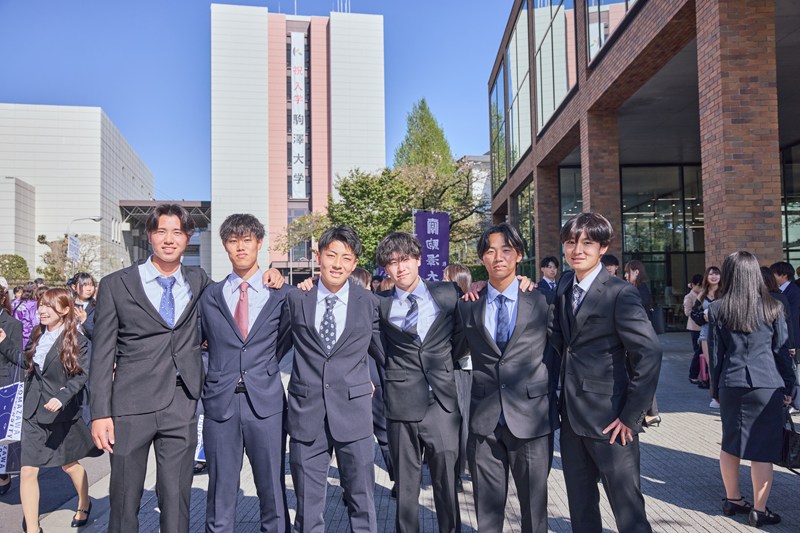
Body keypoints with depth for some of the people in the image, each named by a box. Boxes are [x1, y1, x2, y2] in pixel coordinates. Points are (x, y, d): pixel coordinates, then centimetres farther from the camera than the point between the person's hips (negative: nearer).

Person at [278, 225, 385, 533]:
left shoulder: (368, 303, 2)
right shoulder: (296, 300, 3)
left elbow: (383, 353, 10)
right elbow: (278, 347, 14)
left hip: (353, 413, 0)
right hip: (306, 413, 1)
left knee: (362, 501, 11)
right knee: (308, 508, 12)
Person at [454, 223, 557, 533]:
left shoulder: (541, 302, 0)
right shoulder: (468, 306, 4)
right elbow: (455, 353, 12)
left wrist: (551, 393, 4)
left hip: (530, 417, -1)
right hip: (483, 420, 1)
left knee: (534, 505, 13)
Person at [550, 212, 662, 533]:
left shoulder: (620, 293, -13)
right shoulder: (565, 285, 8)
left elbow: (649, 353, -18)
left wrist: (631, 415, -17)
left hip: (609, 420, -6)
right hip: (572, 415, 7)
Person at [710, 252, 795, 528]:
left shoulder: (717, 309, 1)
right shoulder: (772, 308, -1)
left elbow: (715, 353, 4)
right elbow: (782, 349, 2)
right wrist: (788, 386, 12)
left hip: (731, 385, 2)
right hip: (767, 386, -2)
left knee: (730, 444, 15)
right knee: (763, 449, 4)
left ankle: (732, 499, 25)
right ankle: (759, 510, 7)